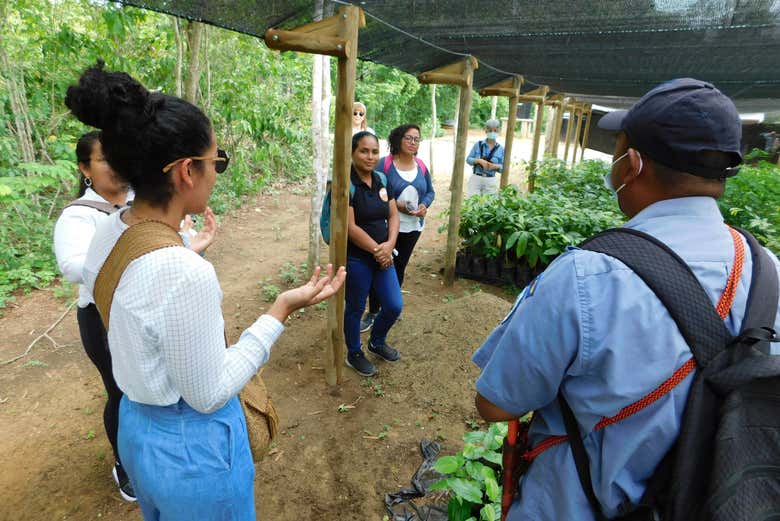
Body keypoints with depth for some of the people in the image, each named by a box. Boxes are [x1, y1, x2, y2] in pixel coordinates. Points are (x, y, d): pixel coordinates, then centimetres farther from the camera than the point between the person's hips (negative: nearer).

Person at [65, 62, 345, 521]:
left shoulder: (109, 231, -9)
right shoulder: (186, 275, -35)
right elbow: (208, 395, -23)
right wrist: (282, 309, -25)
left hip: (135, 427, 8)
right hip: (192, 451, -7)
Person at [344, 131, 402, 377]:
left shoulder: (382, 180, 6)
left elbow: (393, 215, 6)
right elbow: (350, 227, -20)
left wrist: (389, 245, -11)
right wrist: (377, 250, -15)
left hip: (383, 255, 7)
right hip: (356, 258, -6)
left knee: (394, 306, 11)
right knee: (355, 308, 11)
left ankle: (377, 343, 41)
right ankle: (354, 354, 36)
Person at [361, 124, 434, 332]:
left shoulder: (421, 166, 4)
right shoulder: (385, 163, -11)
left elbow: (430, 191, 12)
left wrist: (424, 205, -9)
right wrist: (396, 205, -24)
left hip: (413, 227, 5)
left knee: (399, 268, 17)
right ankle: (372, 313, 17)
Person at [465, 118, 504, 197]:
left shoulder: (500, 149, 2)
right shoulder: (478, 144, 1)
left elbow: (502, 168, 4)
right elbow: (468, 159, 1)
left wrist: (495, 166, -17)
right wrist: (479, 160, -17)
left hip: (491, 181, 1)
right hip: (476, 178, -1)